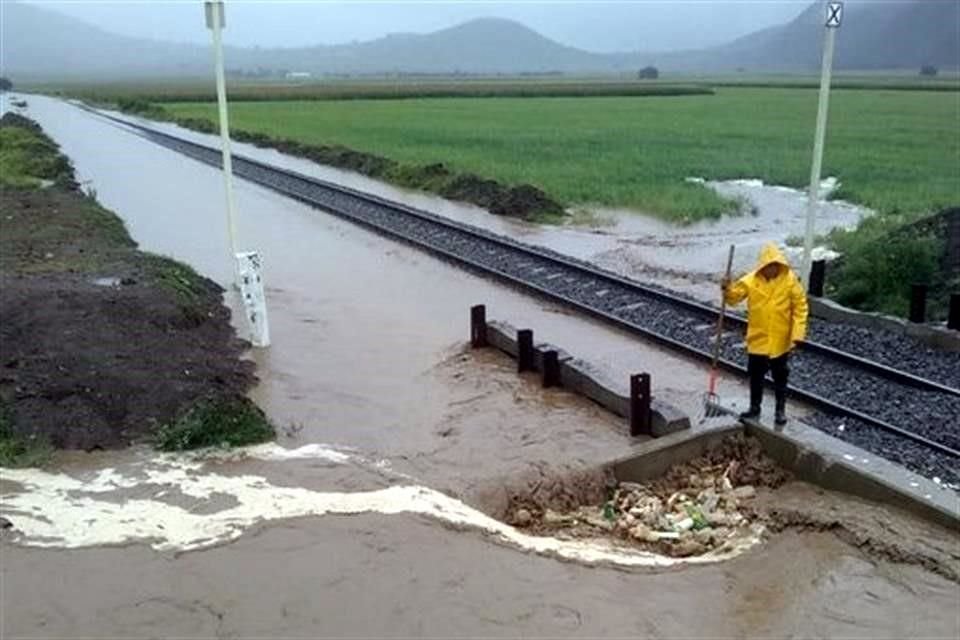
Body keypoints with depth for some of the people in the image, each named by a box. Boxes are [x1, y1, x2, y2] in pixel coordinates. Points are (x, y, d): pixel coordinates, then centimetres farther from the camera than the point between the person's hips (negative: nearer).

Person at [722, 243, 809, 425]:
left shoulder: (790, 280, -10)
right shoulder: (750, 280, -9)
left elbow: (800, 307, -7)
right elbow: (734, 297, -4)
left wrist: (797, 333, -12)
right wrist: (728, 289, -27)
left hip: (781, 340, -1)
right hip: (757, 339, 1)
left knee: (780, 376, 12)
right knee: (756, 375, 12)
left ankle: (781, 410, 26)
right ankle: (754, 408, 29)